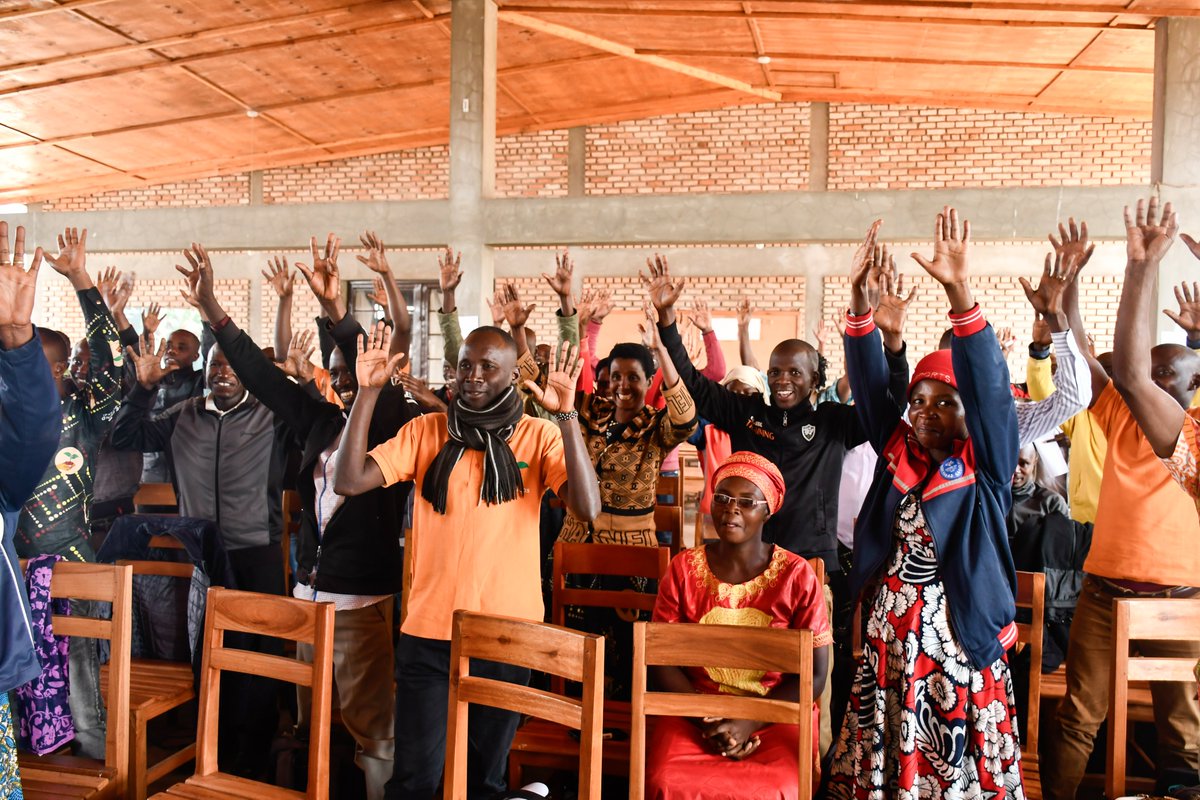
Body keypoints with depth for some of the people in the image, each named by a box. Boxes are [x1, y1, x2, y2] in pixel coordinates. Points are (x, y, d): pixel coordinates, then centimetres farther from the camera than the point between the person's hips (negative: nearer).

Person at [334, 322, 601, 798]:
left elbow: (587, 509, -18)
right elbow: (349, 481, -9)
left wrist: (567, 416, -26)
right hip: (428, 633, 1)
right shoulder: (426, 431, 1)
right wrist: (368, 393, -16)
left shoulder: (540, 436, -4)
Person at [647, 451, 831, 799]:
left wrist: (747, 723, -13)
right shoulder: (684, 568, 1)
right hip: (694, 707, 1)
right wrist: (706, 719, -12)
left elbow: (814, 675, -3)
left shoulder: (797, 575, -3)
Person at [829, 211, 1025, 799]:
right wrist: (860, 300, -15)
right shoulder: (897, 452, 6)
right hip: (888, 632, 4)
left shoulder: (985, 465, -3)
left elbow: (990, 387, -16)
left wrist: (959, 292, -29)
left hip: (958, 634, -3)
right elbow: (869, 382, -2)